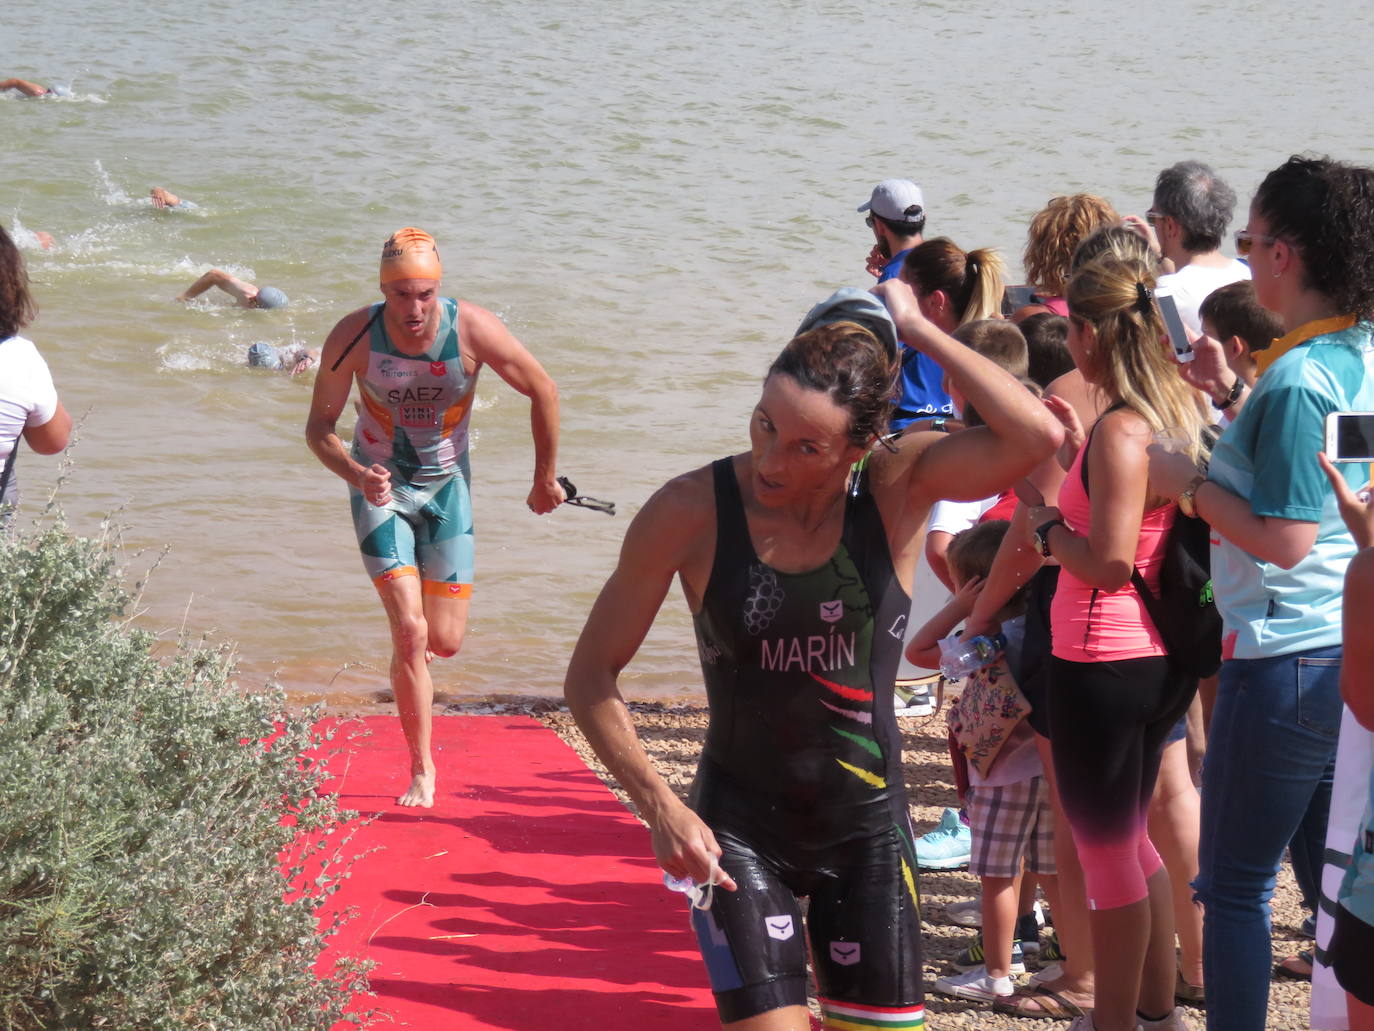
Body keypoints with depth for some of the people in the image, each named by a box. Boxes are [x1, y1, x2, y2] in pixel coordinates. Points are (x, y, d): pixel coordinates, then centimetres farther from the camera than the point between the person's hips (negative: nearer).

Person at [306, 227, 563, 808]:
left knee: (445, 642, 0)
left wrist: (546, 477, 3)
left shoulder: (473, 330, -22)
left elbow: (543, 392, -6)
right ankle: (422, 770, 1)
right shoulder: (353, 337, -22)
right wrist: (356, 474, -32)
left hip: (446, 487, 1)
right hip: (380, 489, -1)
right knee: (410, 634, -14)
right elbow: (319, 427, -12)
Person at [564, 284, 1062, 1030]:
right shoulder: (692, 512, -13)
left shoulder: (898, 487, -10)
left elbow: (1037, 436, -29)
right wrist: (661, 806, -16)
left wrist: (915, 328, -22)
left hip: (868, 828, 2)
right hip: (738, 829, -2)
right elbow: (590, 676, -5)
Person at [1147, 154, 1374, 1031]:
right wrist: (1238, 399, 19)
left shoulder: (1296, 378, -19)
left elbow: (1286, 537, -23)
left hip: (1287, 659, -9)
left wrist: (1190, 483, -11)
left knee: (1235, 884, 2)